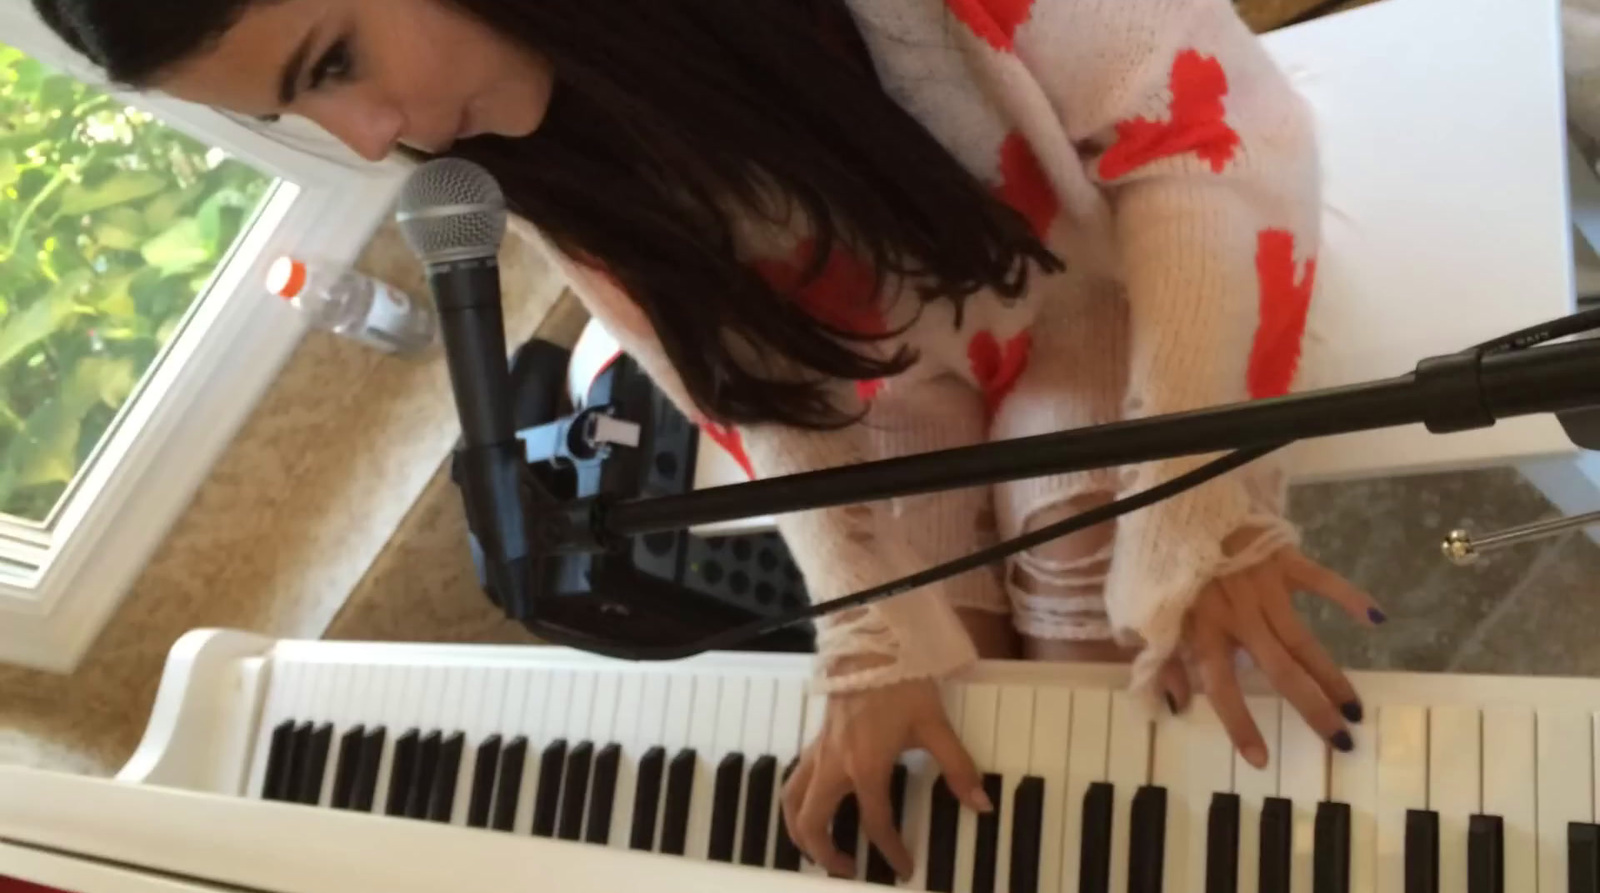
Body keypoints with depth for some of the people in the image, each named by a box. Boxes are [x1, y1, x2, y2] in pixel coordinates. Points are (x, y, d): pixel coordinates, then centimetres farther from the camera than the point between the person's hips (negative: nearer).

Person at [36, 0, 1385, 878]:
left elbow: (1209, 117, -27)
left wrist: (1198, 508, -31)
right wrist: (884, 640, -18)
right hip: (902, 362, 2)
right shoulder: (516, 136, -16)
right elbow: (780, 383, -9)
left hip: (1108, 268, -2)